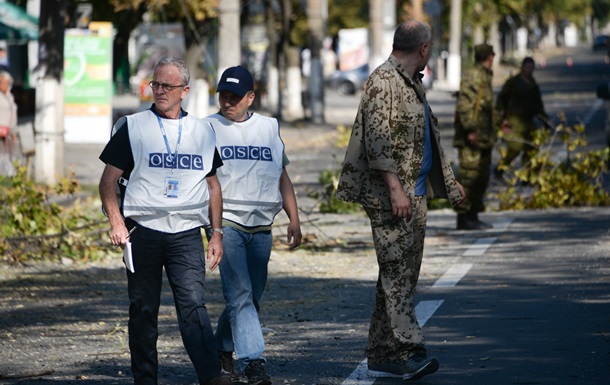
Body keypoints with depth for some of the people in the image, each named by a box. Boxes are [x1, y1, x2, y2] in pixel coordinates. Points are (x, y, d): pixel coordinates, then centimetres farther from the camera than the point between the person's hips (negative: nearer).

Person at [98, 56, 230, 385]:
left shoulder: (202, 132, 13)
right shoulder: (132, 127, 5)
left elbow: (213, 185, 19)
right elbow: (108, 180, 4)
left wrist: (216, 234, 12)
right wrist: (116, 222, -10)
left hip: (187, 233, 0)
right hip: (143, 231, 0)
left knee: (193, 303, -13)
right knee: (143, 310, 4)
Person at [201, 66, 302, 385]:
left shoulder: (269, 128, 15)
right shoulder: (208, 128, 4)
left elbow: (282, 177, 20)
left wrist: (294, 219, 14)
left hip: (261, 227, 4)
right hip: (226, 223, -4)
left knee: (251, 297, 8)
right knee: (240, 294, -14)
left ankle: (223, 348, 27)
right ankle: (252, 359, -18)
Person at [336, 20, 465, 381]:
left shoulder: (413, 84, 20)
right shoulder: (383, 82, -11)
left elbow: (429, 136, 30)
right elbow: (378, 139, -19)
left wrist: (449, 181, 35)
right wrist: (394, 187, -25)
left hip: (416, 195, 10)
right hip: (389, 195, -10)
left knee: (404, 274, 8)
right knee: (397, 272, -13)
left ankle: (382, 355, 11)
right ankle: (411, 350, -19)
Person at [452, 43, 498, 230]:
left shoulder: (484, 77, 19)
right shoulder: (473, 76, -12)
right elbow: (464, 104, -20)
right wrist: (470, 129, -24)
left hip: (483, 139, 10)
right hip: (472, 138, -10)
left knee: (481, 178, 12)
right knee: (469, 176, -10)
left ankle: (473, 216, 18)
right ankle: (463, 217, -9)